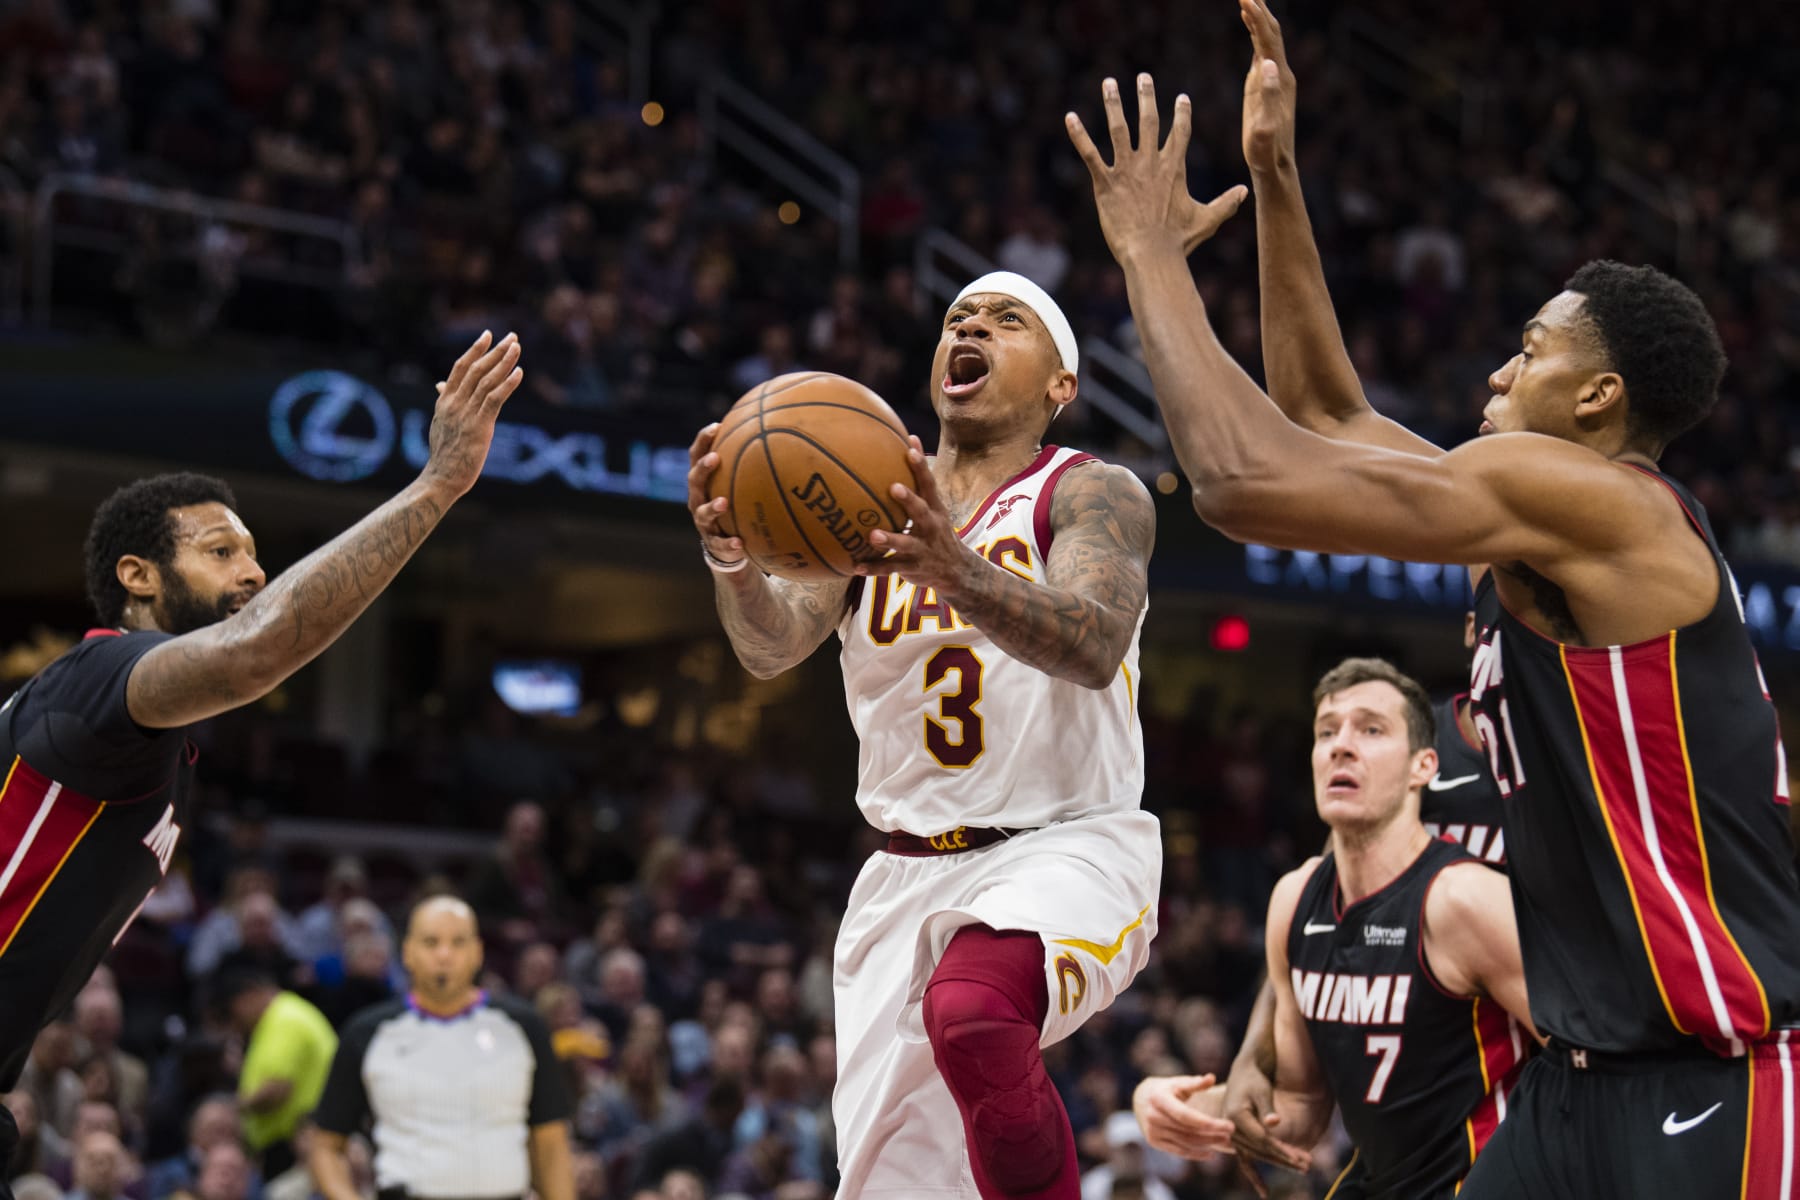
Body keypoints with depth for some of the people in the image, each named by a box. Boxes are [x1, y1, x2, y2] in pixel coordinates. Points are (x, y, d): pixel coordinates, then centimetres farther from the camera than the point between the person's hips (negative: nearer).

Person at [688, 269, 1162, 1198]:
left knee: (972, 1015, -36)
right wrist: (734, 564, -33)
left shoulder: (1092, 495, -4)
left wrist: (959, 576, -44)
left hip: (1066, 850, -5)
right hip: (910, 875, 5)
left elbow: (1094, 646, -25)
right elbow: (772, 647, -10)